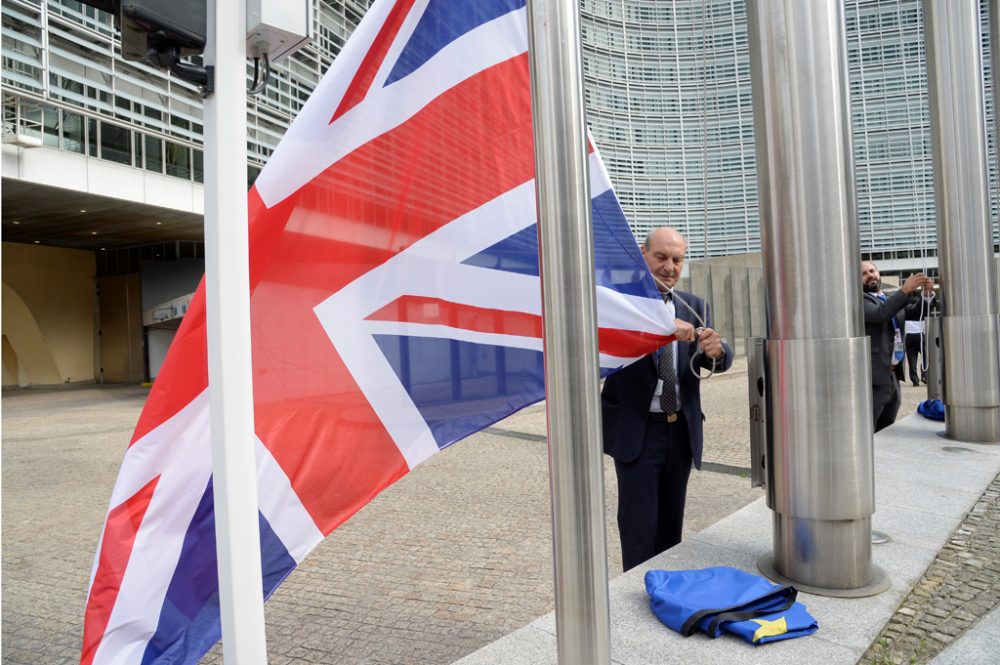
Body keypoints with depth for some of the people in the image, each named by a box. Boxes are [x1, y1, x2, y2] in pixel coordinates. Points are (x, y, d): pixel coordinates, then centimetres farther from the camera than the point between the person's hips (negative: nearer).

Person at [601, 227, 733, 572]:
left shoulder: (695, 307, 8)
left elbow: (720, 362, -2)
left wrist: (716, 349, -26)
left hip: (682, 430, 5)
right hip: (636, 431, -5)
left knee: (671, 526, 17)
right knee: (639, 530, 0)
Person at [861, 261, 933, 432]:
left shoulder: (893, 300, 18)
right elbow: (879, 314, -24)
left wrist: (927, 293, -9)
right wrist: (905, 290, -27)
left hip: (893, 377, 8)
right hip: (873, 379, -8)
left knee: (886, 433, 16)